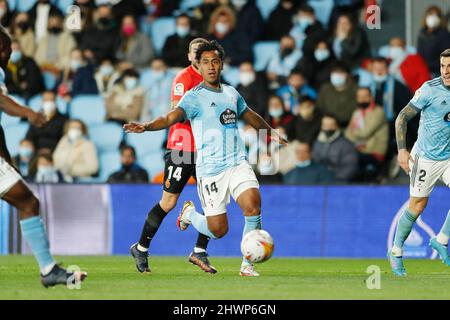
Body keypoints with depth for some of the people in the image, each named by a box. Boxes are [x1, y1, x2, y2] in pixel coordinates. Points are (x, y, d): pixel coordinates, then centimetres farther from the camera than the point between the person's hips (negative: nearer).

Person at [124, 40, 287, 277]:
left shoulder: (231, 93, 13)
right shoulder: (194, 97, -5)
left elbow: (249, 115, 32)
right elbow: (171, 117, -21)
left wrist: (270, 132, 49)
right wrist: (145, 127, -40)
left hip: (238, 164, 4)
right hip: (209, 170, -4)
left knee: (253, 206, -21)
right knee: (218, 230, -4)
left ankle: (247, 265, -6)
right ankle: (189, 213, 31)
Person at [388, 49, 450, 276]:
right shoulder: (430, 89, -13)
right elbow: (403, 117, -12)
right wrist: (402, 149, -20)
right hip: (426, 156, -4)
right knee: (418, 205, 1)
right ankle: (396, 252, 17)